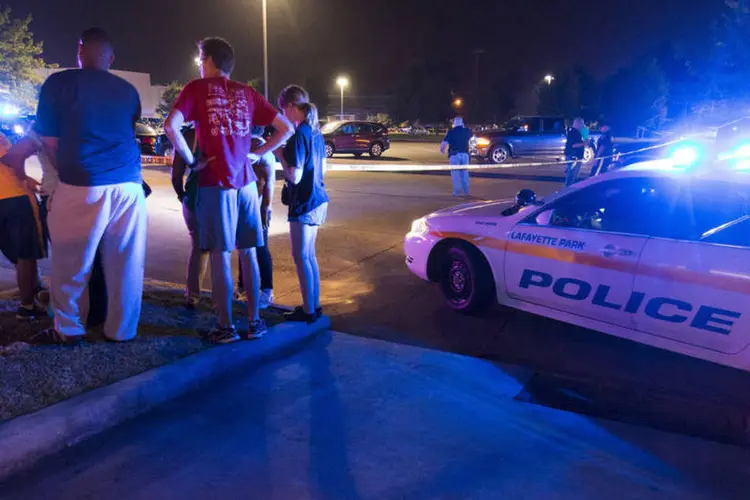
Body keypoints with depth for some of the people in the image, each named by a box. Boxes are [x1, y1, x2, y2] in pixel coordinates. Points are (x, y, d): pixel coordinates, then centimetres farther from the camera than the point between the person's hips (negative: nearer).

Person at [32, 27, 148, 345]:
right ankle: (121, 330, 18)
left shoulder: (60, 83, 3)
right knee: (125, 264, 9)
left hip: (82, 186, -3)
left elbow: (48, 140, 7)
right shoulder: (128, 91, 14)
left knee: (70, 264, 9)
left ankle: (67, 330, 19)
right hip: (129, 185, 4)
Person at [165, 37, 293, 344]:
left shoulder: (197, 88, 1)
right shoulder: (246, 93, 13)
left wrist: (191, 161, -4)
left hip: (216, 184, -4)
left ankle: (225, 326, 7)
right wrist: (257, 154, 12)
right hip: (246, 182, 4)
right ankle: (254, 321, 16)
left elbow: (171, 126, -15)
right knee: (248, 253, 10)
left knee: (220, 255, 1)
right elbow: (286, 129, 12)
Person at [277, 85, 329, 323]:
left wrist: (280, 154, -10)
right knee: (309, 255, 17)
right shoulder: (316, 132, 8)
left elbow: (294, 177, -22)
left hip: (304, 204, -9)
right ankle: (314, 305, 26)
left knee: (301, 257, 2)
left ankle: (308, 311, 10)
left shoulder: (299, 135, -18)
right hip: (318, 200, 9)